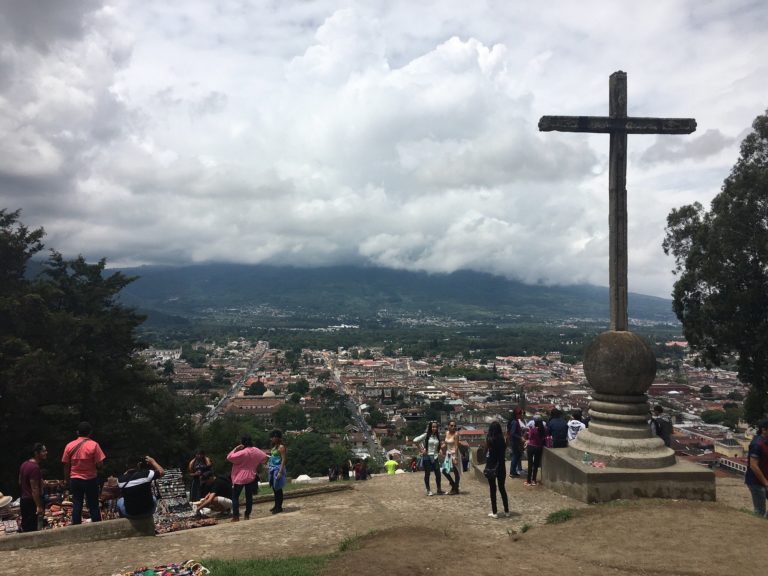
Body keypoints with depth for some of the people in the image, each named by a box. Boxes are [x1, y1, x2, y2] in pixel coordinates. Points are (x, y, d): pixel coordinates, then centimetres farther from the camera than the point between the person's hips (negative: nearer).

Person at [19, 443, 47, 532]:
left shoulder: (24, 464, 6)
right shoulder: (35, 467, -23)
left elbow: (20, 482, 18)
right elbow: (34, 489, -25)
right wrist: (39, 506, -22)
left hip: (24, 499, 10)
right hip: (32, 502, -10)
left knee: (25, 526, 18)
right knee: (32, 528, -2)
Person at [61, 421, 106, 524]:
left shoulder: (69, 446, -1)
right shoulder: (94, 445, -11)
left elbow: (66, 465, 2)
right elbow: (99, 464, -12)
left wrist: (67, 479, 13)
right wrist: (98, 470, 10)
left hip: (75, 480, 3)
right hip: (91, 479, -3)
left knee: (77, 506, 10)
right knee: (93, 506, 5)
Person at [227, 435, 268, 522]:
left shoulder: (243, 452, -21)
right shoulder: (256, 451, -1)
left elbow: (229, 457, -21)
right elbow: (264, 457, 16)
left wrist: (235, 449, -14)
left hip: (239, 478, -5)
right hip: (251, 477, 5)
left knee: (235, 496, 6)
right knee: (249, 496, 11)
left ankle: (236, 516, 2)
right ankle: (247, 515, 12)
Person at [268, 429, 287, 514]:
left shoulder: (281, 447, -14)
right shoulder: (274, 446, 12)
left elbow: (283, 460, -17)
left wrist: (280, 472, -22)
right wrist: (269, 467, 16)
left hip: (278, 469, -9)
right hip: (272, 469, 9)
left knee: (278, 489, -3)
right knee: (274, 488, 14)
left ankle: (279, 507, 6)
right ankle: (276, 505, 25)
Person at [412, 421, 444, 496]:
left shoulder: (437, 436, 8)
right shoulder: (426, 435, -7)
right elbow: (415, 440, -12)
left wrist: (439, 452, 7)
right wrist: (422, 448, -11)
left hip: (435, 457, 4)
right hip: (427, 456, -4)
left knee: (438, 473, 3)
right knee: (427, 474, 4)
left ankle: (439, 490, 16)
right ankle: (428, 490, 13)